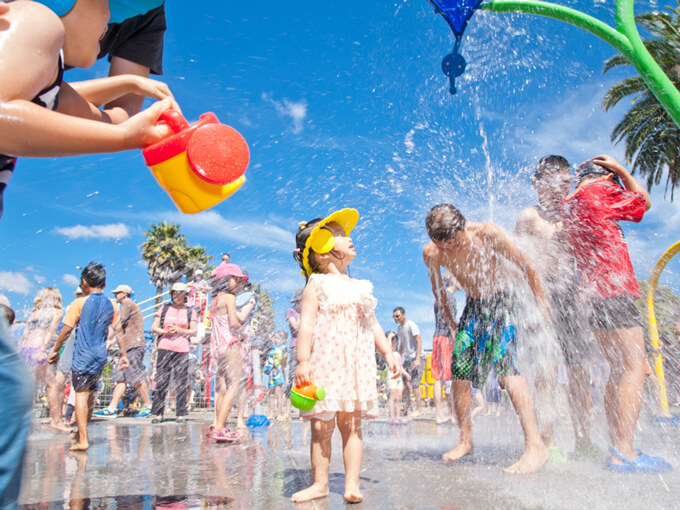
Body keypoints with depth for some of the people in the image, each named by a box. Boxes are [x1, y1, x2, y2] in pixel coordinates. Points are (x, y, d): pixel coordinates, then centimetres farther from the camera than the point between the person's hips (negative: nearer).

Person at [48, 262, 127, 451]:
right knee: (90, 394, 16)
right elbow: (118, 330, 8)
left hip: (82, 355, -5)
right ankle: (82, 433, 32)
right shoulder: (111, 305, 7)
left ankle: (82, 440, -10)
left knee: (81, 394, -5)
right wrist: (123, 355, 14)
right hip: (101, 356, 5)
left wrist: (55, 350, 6)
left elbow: (66, 329, -5)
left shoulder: (79, 303, -5)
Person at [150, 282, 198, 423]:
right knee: (161, 382, -4)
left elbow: (194, 331, 6)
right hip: (164, 348, 1)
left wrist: (178, 330, -10)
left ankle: (181, 414, 5)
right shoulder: (164, 308, 13)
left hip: (182, 349, -1)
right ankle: (157, 413, 4)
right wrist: (166, 332, -9)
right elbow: (154, 328, 10)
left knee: (181, 383, -3)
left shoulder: (190, 311, 11)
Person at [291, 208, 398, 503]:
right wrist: (303, 362, -13)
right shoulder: (317, 285, 1)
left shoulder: (360, 287, 18)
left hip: (356, 364, 4)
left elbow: (373, 324, 23)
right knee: (322, 425, 0)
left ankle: (352, 483, 9)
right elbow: (306, 325, -6)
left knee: (351, 423, 3)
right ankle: (320, 483, 13)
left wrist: (387, 352, 16)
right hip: (324, 363, -4)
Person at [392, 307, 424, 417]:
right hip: (407, 358, 8)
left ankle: (419, 408, 1)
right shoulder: (399, 327, 12)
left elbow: (419, 342, -16)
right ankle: (407, 404, 25)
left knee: (414, 383, -8)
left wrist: (417, 359, -22)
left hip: (414, 357, -8)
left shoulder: (411, 325, -12)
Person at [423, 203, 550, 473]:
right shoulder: (431, 253, -15)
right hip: (474, 306, 5)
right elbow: (438, 289, 5)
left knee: (505, 365, -22)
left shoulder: (487, 233, -26)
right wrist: (450, 320, 11)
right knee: (458, 370, 0)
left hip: (502, 299, -4)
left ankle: (535, 445, -21)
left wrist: (541, 300, -6)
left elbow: (525, 266, -13)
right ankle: (465, 440, 16)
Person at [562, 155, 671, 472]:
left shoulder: (568, 204, 21)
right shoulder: (598, 192, -4)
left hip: (592, 293, 9)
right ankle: (623, 452, -15)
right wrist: (619, 169, 18)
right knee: (634, 367, -11)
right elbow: (644, 201, 11)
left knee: (619, 370, 10)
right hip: (611, 289, -9)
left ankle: (617, 449, 10)